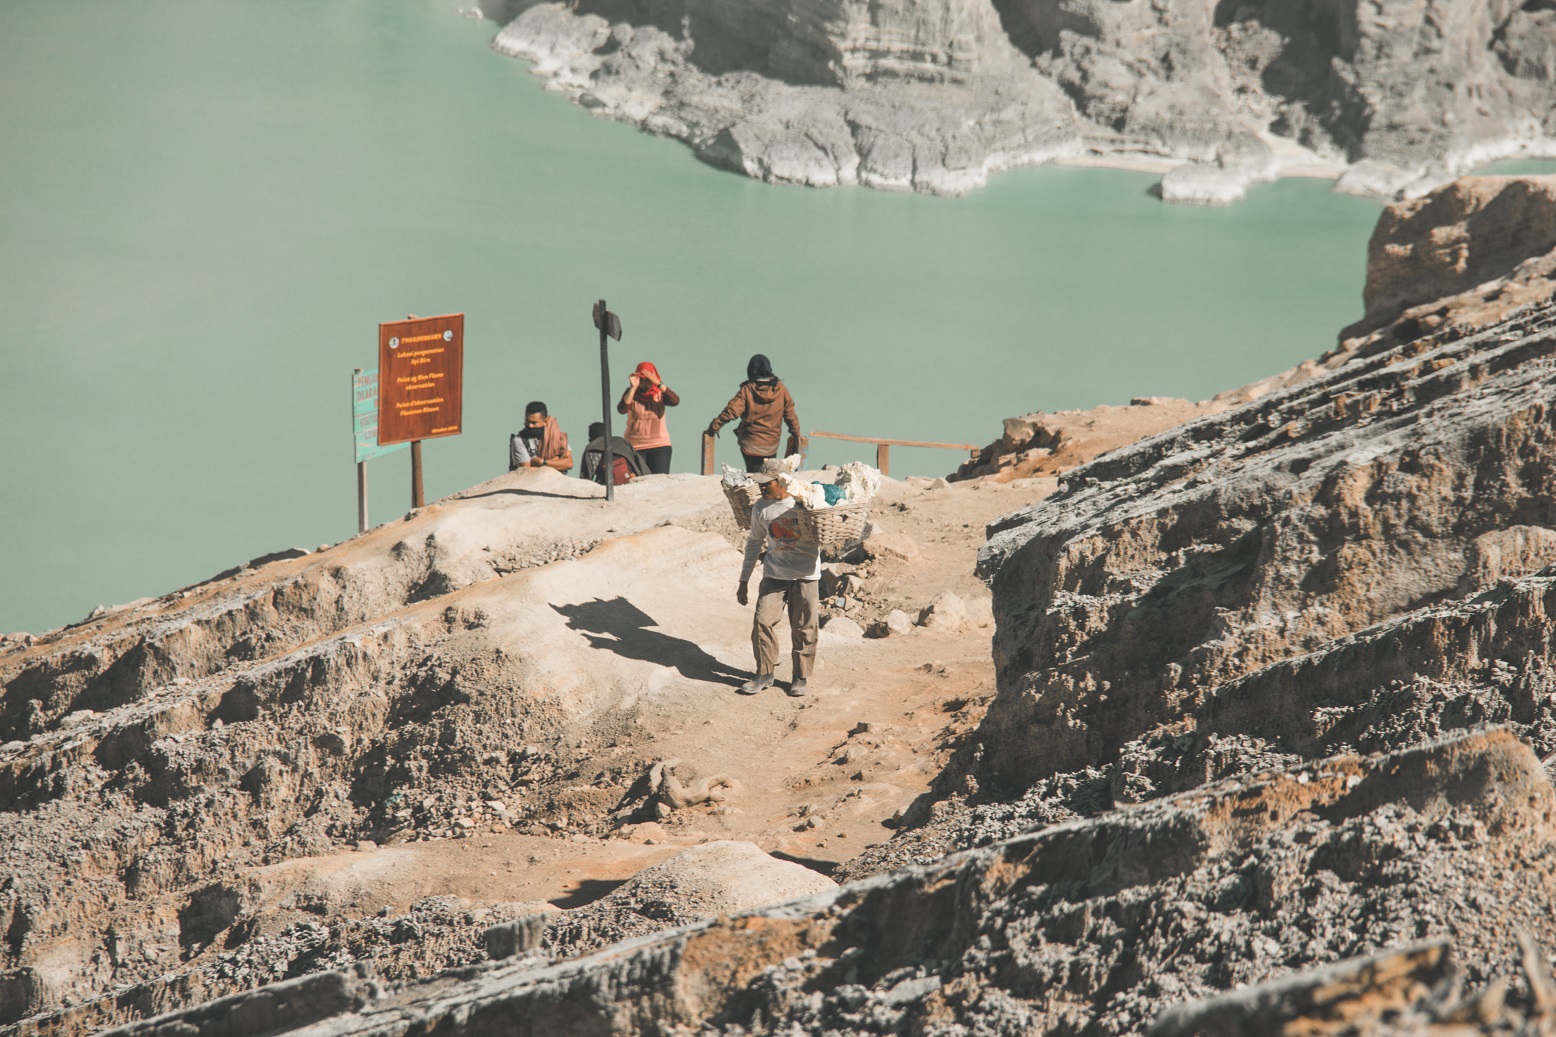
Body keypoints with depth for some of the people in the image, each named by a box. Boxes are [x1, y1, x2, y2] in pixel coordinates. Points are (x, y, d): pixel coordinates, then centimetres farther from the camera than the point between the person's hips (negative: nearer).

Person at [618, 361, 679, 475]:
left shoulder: (660, 393, 4)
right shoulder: (632, 393, 1)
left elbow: (675, 401, -17)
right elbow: (621, 409, -18)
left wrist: (658, 383, -24)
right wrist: (633, 387, -21)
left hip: (659, 445, 1)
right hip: (635, 447, -1)